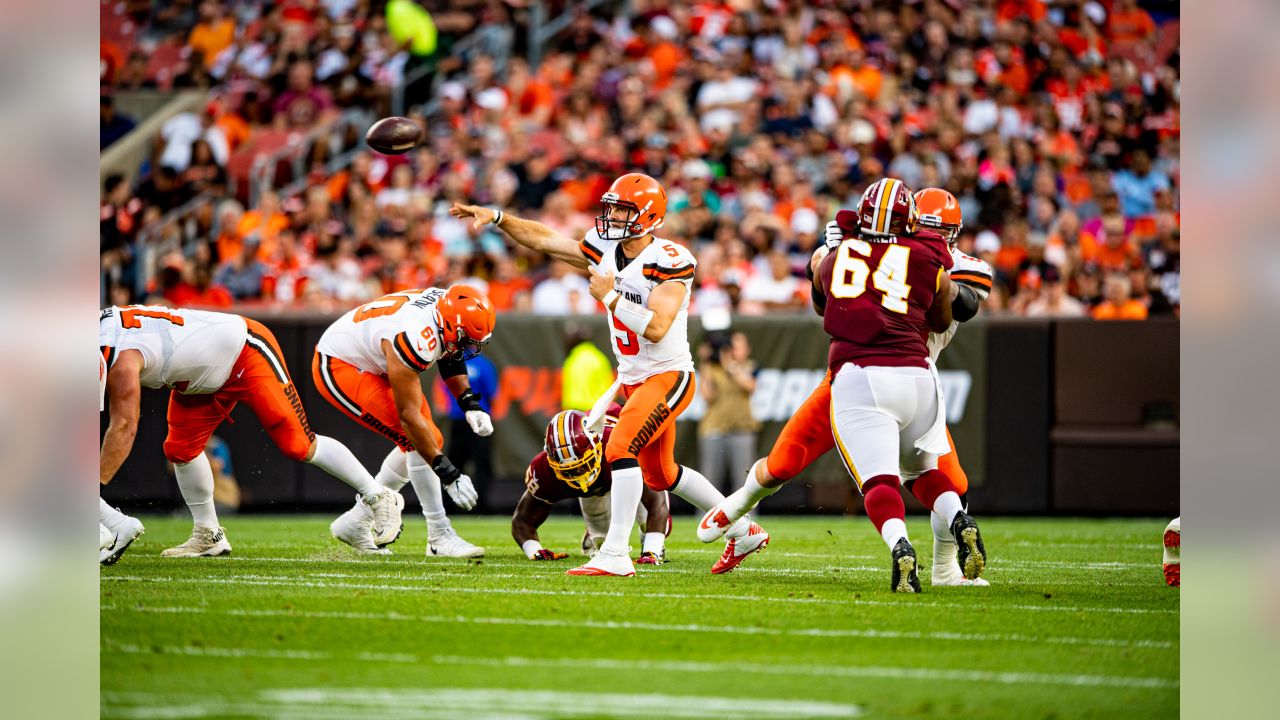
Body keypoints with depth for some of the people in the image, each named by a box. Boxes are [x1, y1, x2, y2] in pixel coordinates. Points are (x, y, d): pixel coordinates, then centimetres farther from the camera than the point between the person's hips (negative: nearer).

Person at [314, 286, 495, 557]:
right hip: (338, 367, -10)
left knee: (429, 442, 8)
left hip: (369, 364, 10)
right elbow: (408, 415, -32)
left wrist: (470, 404, -1)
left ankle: (356, 523, 19)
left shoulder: (449, 306, -13)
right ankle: (439, 536, -10)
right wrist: (449, 474, -31)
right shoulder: (414, 338, -37)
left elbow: (450, 354, 11)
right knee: (417, 438, -18)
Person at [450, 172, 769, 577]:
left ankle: (615, 555, -22)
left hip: (668, 376, -9)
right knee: (659, 475, 18)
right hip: (634, 379, 9)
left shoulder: (669, 261, -20)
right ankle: (744, 531, 31)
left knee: (621, 448, -23)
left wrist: (610, 297, -24)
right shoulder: (605, 250, 2)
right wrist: (496, 217, -1)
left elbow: (656, 329, -29)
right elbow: (543, 240, 8)